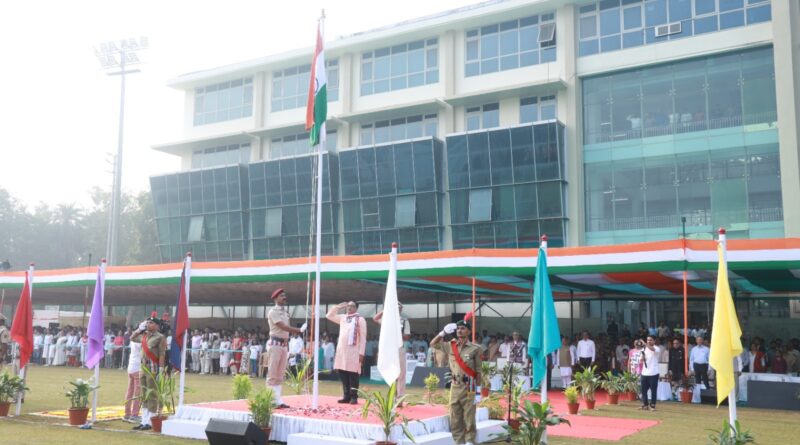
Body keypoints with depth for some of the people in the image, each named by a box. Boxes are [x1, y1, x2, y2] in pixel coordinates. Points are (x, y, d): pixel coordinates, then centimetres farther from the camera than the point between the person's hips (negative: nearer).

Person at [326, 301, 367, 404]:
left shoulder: (360, 319, -2)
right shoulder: (342, 318, 15)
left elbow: (363, 337, -5)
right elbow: (329, 315, 21)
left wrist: (361, 353, -12)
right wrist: (338, 307, 10)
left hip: (353, 351, -6)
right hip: (341, 350, 6)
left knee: (353, 375, -5)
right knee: (343, 374, 6)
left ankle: (354, 397, 0)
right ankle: (346, 396, 13)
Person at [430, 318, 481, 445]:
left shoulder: (475, 348, -6)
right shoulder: (450, 346, 6)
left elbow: (478, 371, -5)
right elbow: (433, 344, 14)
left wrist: (478, 389, -7)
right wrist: (443, 332, 2)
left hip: (468, 387, -4)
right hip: (454, 386, 4)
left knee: (469, 416, 0)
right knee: (455, 417, 8)